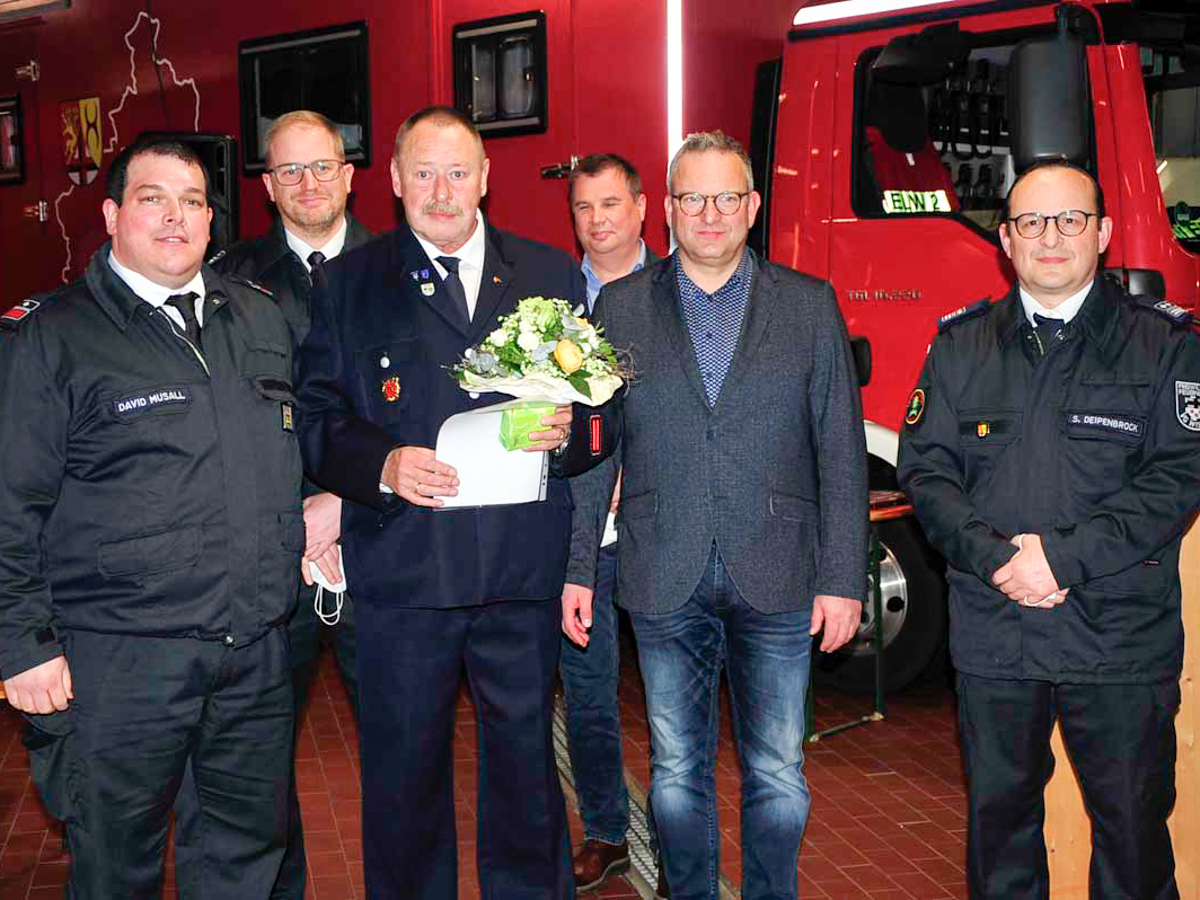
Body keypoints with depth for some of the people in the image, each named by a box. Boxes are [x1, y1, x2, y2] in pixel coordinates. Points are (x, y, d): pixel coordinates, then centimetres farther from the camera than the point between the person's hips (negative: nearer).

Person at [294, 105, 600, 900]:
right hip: (400, 569, -1)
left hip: (524, 570, 2)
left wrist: (566, 429, -11)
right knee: (404, 776, 11)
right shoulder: (349, 283, 4)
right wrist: (382, 466, -17)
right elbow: (315, 418, 1)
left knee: (526, 764, 13)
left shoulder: (552, 275, 10)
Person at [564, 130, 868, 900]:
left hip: (777, 581, 0)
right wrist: (575, 568, 2)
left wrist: (843, 578, -3)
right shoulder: (620, 308, 5)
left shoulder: (810, 305, 3)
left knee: (777, 775, 7)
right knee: (678, 773, 11)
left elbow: (842, 453, 2)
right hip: (664, 583, 1)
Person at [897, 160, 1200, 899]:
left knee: (1133, 825, 8)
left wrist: (1064, 555, -16)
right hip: (994, 638, 2)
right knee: (998, 813, 15)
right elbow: (926, 467, 3)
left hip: (1123, 641, -2)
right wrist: (993, 557, -13)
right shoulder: (962, 344, 8)